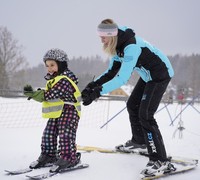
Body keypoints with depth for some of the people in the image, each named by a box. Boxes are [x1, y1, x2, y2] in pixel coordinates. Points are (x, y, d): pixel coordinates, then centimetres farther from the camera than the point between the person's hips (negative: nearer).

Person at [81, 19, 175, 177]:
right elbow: (111, 71, 2)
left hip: (160, 74, -10)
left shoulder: (131, 47, -32)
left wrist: (97, 92, -42)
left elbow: (123, 78, -39)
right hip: (147, 75, 10)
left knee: (145, 115, -17)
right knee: (133, 105, 19)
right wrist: (93, 85, -12)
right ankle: (139, 142, 39)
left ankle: (161, 161, -15)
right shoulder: (117, 45, -3)